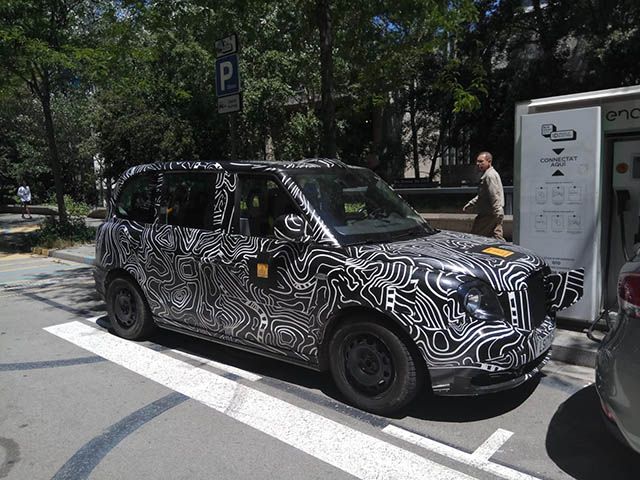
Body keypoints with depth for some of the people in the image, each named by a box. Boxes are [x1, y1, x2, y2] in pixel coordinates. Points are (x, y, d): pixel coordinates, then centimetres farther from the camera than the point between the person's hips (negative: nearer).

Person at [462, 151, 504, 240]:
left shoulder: (490, 175, -14)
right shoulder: (487, 175, 20)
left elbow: (494, 196, -21)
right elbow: (481, 196, 29)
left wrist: (496, 213, -23)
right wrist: (469, 205, 25)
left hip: (489, 214, -10)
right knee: (497, 237, 9)